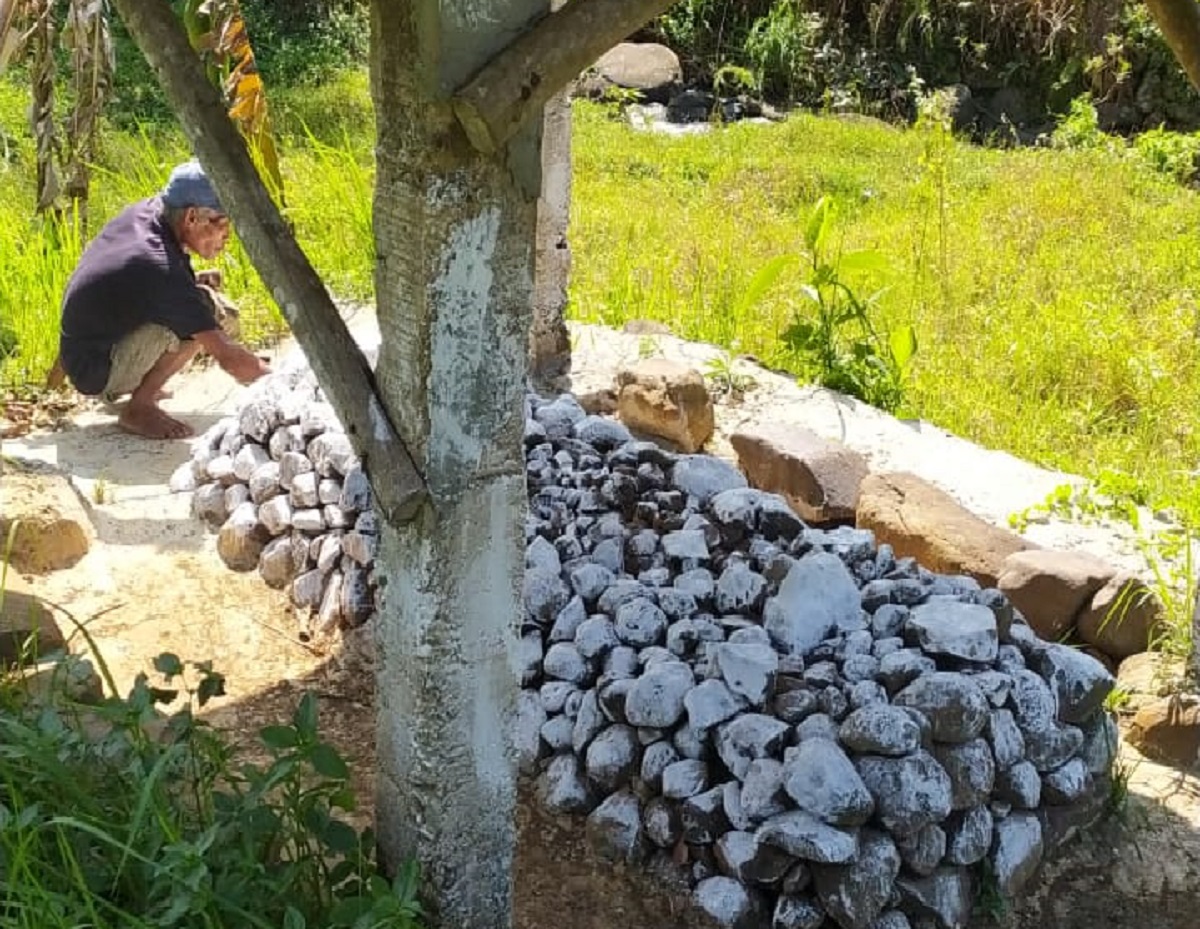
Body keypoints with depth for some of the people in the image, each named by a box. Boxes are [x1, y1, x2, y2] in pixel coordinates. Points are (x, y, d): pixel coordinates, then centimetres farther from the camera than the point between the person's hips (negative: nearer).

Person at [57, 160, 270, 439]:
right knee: (207, 309, -24)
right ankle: (138, 408, -12)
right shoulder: (164, 272, -30)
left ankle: (129, 386, 18)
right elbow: (228, 357, -32)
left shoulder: (142, 212, -6)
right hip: (95, 372, -9)